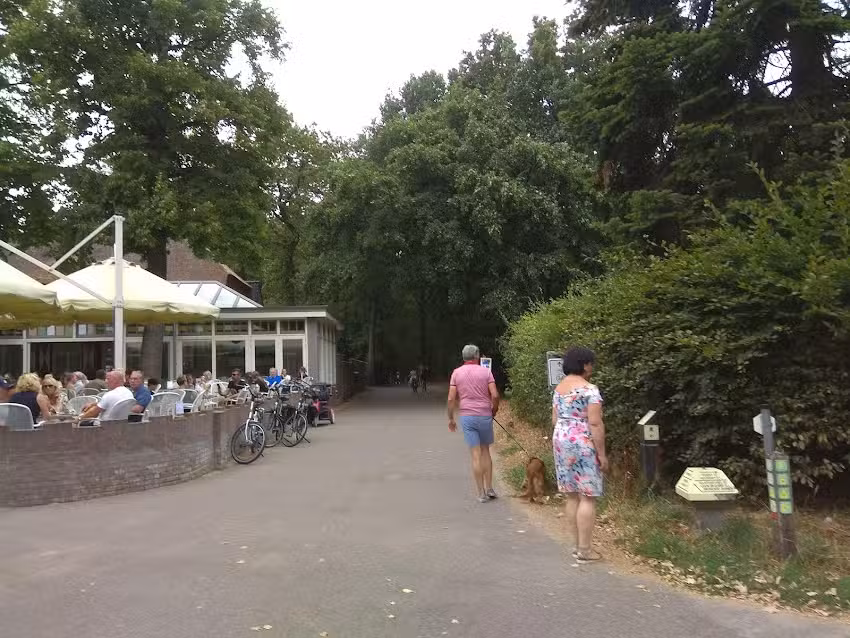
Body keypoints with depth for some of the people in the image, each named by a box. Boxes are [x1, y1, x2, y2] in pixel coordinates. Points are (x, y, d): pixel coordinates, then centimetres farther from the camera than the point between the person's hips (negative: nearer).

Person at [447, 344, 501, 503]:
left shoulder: (456, 373, 3)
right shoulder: (485, 371, 0)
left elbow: (451, 398, -1)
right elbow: (495, 395, -8)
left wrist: (451, 418, 9)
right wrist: (494, 410, 10)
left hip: (467, 417, 0)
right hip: (485, 416, 0)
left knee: (476, 455, 2)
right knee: (486, 451, 16)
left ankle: (481, 493, 5)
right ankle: (489, 488, 17)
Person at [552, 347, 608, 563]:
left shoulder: (558, 388, 10)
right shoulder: (589, 389, -14)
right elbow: (595, 424, -17)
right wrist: (602, 453, -13)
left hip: (561, 441, 8)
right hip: (583, 444, -8)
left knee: (572, 495, 12)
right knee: (587, 497, -1)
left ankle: (577, 545, 19)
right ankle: (584, 549, 3)